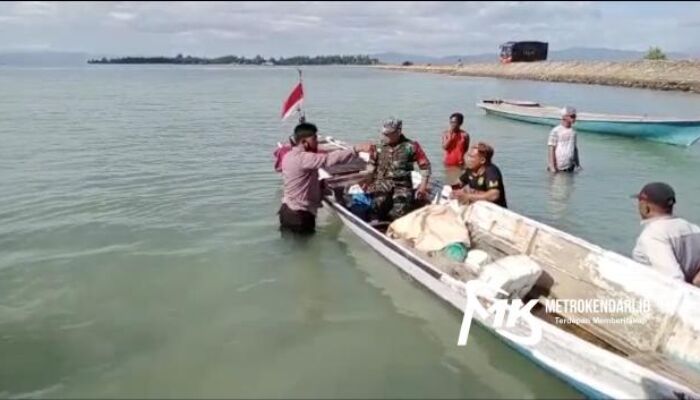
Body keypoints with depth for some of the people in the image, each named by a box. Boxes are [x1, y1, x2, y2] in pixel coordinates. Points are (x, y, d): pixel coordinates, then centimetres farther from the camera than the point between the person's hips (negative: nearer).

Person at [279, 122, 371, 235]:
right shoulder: (302, 158, -23)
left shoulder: (290, 156, 10)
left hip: (289, 210, 10)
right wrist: (357, 149, -38)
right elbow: (328, 159, -35)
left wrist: (320, 184, 8)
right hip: (299, 215, -10)